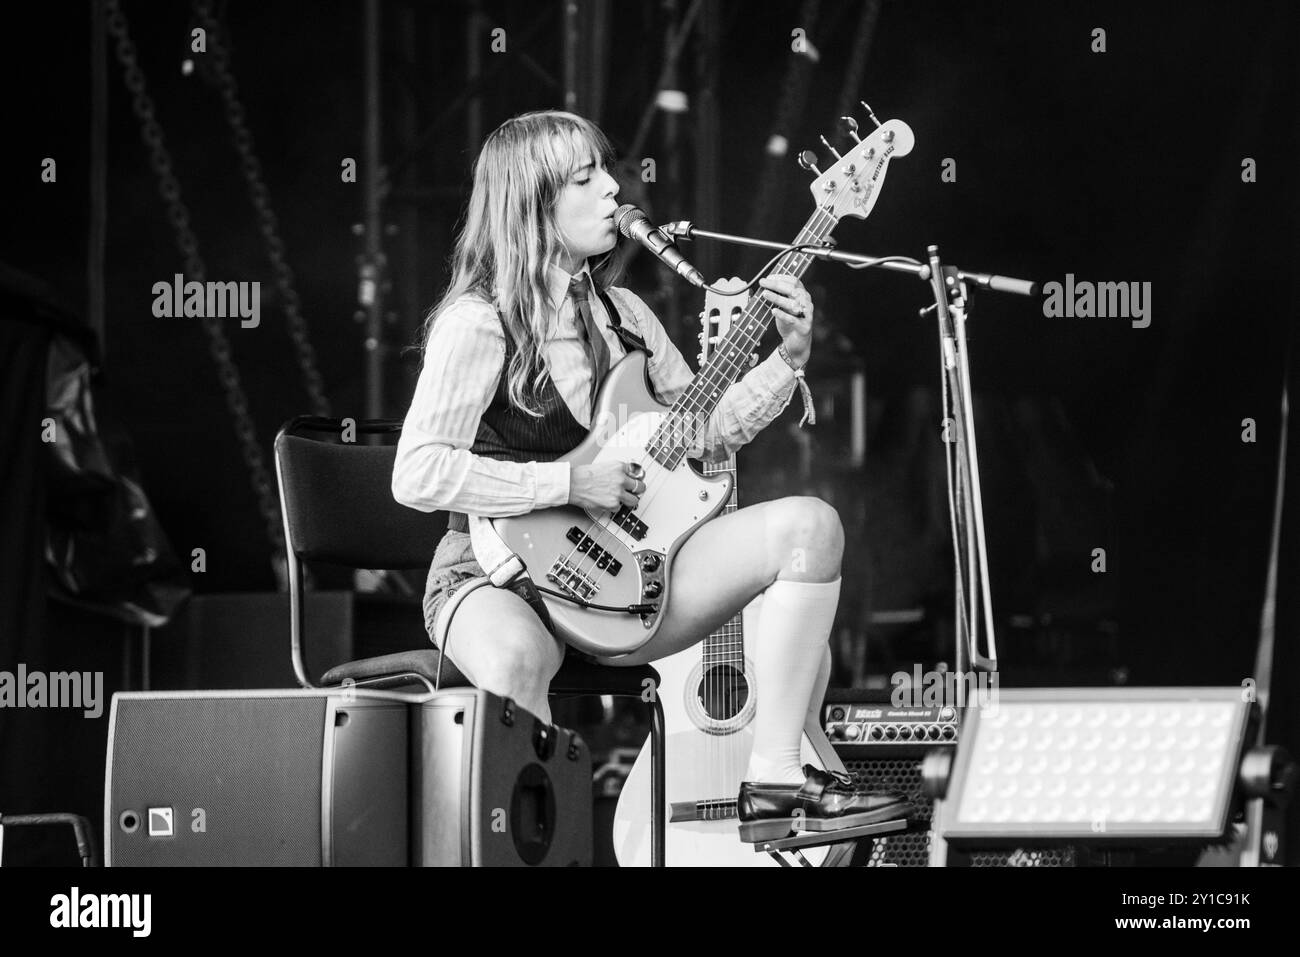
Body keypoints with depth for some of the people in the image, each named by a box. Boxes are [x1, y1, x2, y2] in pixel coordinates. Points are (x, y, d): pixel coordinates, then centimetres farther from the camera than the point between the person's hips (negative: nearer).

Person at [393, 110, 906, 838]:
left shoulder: (621, 313, 11)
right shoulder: (478, 322, -12)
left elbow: (704, 435, 15)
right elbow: (417, 475, -22)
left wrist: (788, 360, 0)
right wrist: (572, 484, -22)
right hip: (505, 576, -7)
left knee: (809, 525, -9)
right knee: (512, 659, -43)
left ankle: (776, 773, -11)